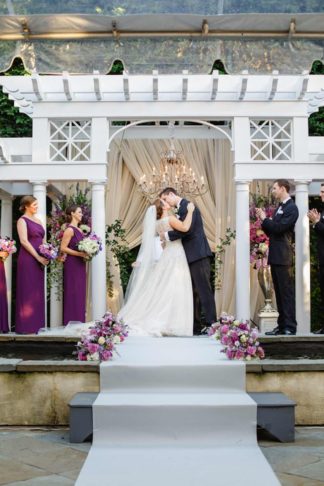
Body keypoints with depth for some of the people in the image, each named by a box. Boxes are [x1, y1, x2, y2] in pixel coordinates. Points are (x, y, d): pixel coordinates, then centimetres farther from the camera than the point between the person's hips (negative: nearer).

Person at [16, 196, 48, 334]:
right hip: (27, 259, -8)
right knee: (27, 291, -5)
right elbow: (24, 241, -15)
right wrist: (39, 257, -16)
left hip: (39, 260, 8)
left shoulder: (38, 220, 17)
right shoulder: (22, 220, -6)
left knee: (37, 291, 9)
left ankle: (35, 323, 14)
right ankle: (26, 325, -1)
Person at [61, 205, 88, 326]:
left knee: (80, 293, 10)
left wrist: (86, 253, 7)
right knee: (72, 293, -5)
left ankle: (79, 322, 15)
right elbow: (63, 248, -16)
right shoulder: (69, 230, -11)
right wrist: (79, 254, -19)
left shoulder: (79, 230, 15)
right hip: (72, 265, -9)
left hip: (80, 265, 9)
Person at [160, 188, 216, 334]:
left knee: (204, 290, -10)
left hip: (198, 255, -10)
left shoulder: (187, 206, -8)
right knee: (193, 292, 9)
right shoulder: (181, 209, 20)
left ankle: (211, 324, -10)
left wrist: (168, 235, -11)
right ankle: (196, 325, 11)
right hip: (191, 256, 10)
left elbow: (186, 229, -20)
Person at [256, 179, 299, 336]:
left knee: (286, 292, -7)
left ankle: (290, 327, -5)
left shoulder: (291, 208, -8)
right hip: (275, 257, 9)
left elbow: (279, 227, -19)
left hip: (282, 257, -9)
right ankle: (282, 325, 15)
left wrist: (265, 219, -6)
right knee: (279, 292, 10)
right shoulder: (279, 208, 18)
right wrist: (263, 220, 5)